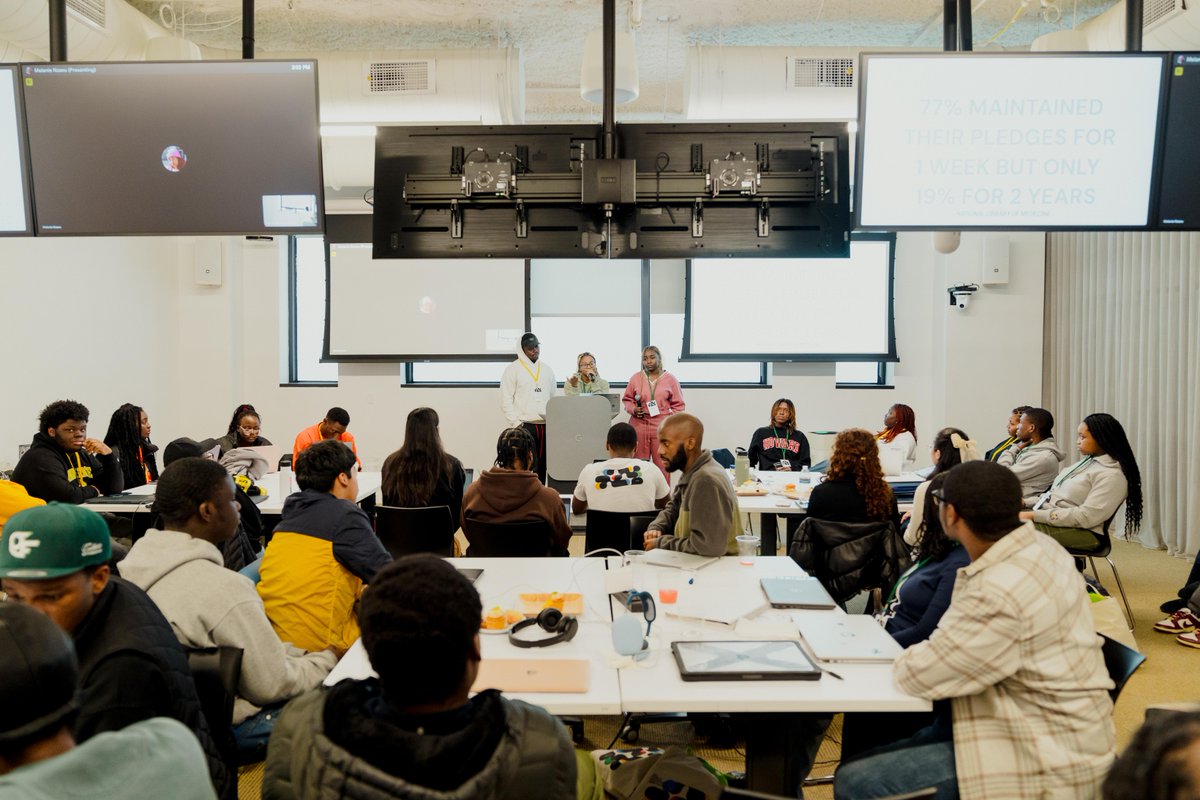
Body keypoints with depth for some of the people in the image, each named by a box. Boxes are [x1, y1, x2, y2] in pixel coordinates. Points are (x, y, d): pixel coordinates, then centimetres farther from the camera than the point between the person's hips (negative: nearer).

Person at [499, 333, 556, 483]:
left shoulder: (547, 369, 15)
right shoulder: (513, 369, -1)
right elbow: (505, 400, -4)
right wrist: (516, 423, -11)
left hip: (546, 426, 5)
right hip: (525, 426, -5)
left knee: (542, 468, 7)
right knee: (528, 467, -13)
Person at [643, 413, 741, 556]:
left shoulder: (707, 481, -27)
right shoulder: (689, 472, 4)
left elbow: (708, 546, -31)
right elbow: (673, 509, 19)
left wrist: (660, 543, -17)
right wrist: (656, 528, -2)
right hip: (697, 561, 8)